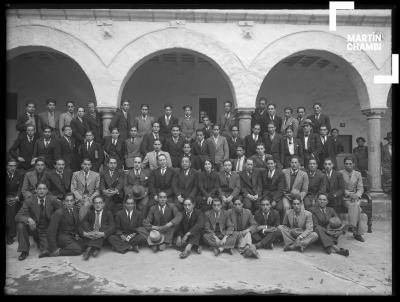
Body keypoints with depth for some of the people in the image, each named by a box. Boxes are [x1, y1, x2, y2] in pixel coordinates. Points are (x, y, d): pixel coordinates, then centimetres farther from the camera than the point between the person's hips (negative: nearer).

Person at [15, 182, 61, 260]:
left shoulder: (52, 199, -11)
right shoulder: (29, 200, -11)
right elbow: (18, 216, -16)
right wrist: (28, 219, -37)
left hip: (47, 230, -1)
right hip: (33, 227, 1)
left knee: (45, 250, -20)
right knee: (21, 225, -28)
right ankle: (24, 251, -11)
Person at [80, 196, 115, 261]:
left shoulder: (108, 213, 6)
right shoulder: (90, 212, 13)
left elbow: (112, 227, -8)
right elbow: (82, 223, -2)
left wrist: (102, 234, -27)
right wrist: (85, 233, -23)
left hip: (103, 238, -2)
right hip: (90, 236, 2)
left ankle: (89, 248, -33)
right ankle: (94, 248, -33)